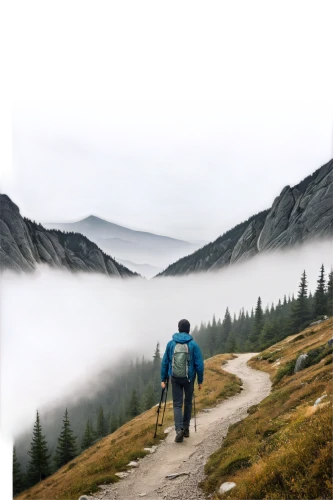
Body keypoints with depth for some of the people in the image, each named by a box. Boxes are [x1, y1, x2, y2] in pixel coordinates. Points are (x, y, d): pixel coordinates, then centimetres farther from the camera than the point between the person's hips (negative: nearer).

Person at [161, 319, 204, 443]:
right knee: (188, 402, 19)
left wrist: (163, 379, 7)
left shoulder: (171, 343, -1)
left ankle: (179, 430, -12)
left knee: (177, 404, 5)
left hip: (175, 378, 1)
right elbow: (199, 364, -7)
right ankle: (186, 428, 24)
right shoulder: (193, 344, -7)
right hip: (189, 378, -1)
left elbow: (165, 362, 0)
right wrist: (200, 381, 3)